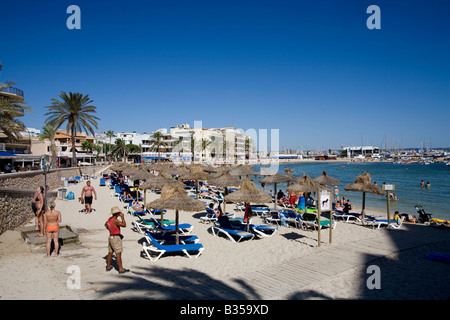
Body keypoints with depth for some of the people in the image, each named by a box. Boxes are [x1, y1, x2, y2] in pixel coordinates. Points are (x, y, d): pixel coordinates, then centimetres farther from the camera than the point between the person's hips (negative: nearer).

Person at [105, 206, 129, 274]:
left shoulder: (110, 219, 7)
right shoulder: (115, 220, -22)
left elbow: (106, 224, 26)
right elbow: (124, 225, -27)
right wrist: (122, 217, -20)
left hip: (110, 237, 10)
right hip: (116, 238, -10)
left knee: (110, 252, 18)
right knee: (118, 253, -8)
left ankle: (108, 267, 29)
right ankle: (121, 269, -7)